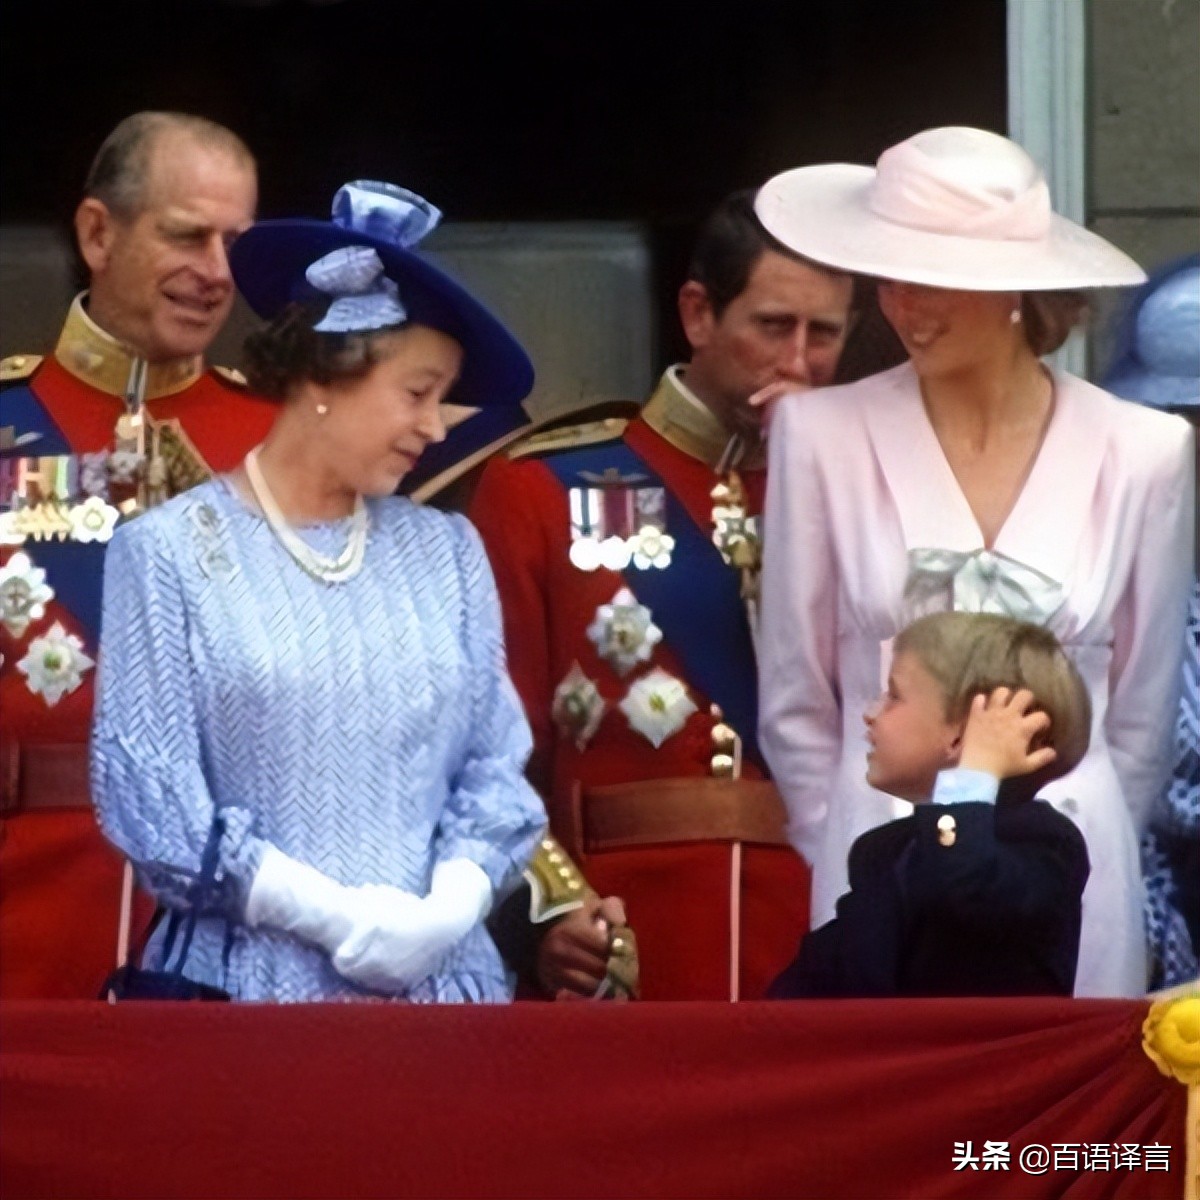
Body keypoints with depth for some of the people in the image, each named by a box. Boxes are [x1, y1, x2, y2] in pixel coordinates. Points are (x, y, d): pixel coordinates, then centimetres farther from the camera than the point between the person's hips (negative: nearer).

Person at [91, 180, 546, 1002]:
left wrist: (449, 907, -11)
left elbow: (496, 764, 7)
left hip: (442, 973, 3)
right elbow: (149, 795, -8)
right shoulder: (170, 551, -4)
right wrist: (342, 918, -14)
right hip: (246, 981, -3)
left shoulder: (447, 550, 8)